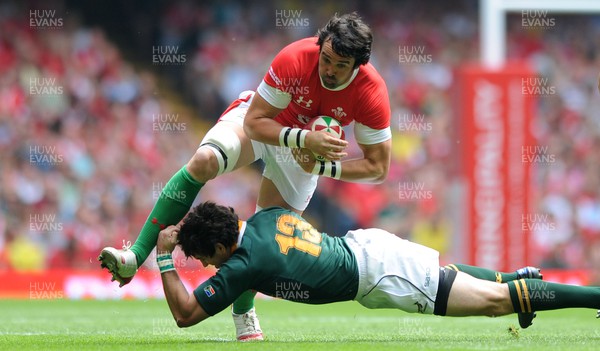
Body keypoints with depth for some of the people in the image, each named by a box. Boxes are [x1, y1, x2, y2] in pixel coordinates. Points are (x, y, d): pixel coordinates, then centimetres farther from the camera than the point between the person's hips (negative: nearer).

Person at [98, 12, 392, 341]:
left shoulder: (372, 93, -30)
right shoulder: (295, 58, -34)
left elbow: (378, 167, -20)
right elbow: (254, 122, -27)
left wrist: (323, 167, -33)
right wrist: (304, 138, -42)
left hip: (307, 149, 1)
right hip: (259, 119, -1)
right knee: (203, 161, -28)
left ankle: (243, 312, 22)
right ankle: (133, 258, -29)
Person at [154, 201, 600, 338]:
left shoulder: (243, 265, -16)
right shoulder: (267, 216, 7)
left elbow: (185, 314, -12)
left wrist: (165, 258, -7)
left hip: (382, 279, -7)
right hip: (369, 242, 7)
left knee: (492, 301, -3)